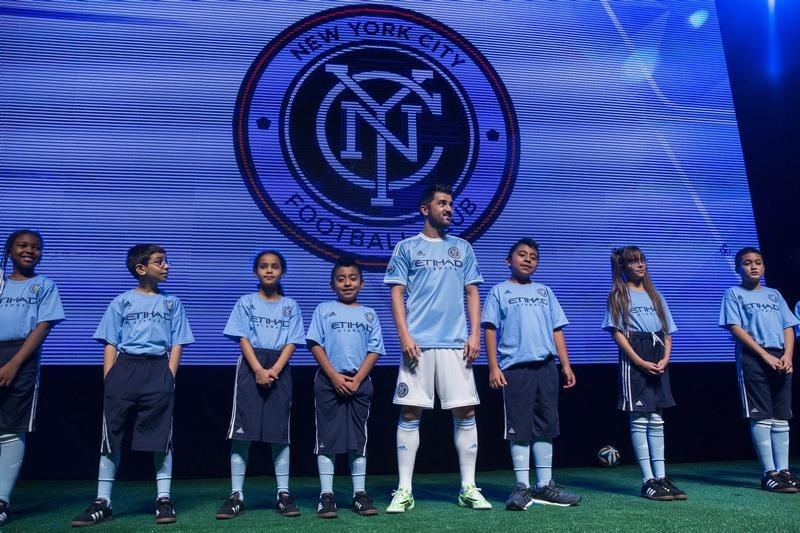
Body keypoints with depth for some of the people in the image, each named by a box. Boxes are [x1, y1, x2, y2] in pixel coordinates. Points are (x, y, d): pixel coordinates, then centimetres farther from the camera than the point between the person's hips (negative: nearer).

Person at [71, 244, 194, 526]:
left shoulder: (172, 303, 13)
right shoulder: (121, 302, 10)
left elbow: (176, 346, 9)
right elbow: (110, 345, 7)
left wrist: (168, 379, -3)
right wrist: (108, 380, -4)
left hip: (158, 371, 0)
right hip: (123, 369, 0)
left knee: (161, 437, 0)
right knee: (111, 436, 2)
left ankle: (164, 499, 8)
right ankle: (102, 502, 10)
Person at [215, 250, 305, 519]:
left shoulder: (291, 306, 11)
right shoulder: (246, 302, 8)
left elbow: (291, 343, 3)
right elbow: (243, 339, -2)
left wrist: (274, 371, -13)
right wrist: (259, 370, -16)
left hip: (280, 370, 1)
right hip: (250, 367, -1)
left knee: (280, 431, 1)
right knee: (242, 431, -5)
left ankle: (283, 493, 6)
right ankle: (236, 495, -1)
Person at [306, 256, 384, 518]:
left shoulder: (369, 314, 12)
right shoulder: (324, 310, 7)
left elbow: (374, 350, 5)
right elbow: (315, 344, -1)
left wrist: (357, 379, -8)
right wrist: (334, 376, -11)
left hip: (360, 382, 2)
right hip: (329, 381, -2)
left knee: (358, 438, 5)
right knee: (327, 437, -1)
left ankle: (359, 494, 11)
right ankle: (326, 495, 3)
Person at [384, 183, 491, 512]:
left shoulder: (462, 248, 15)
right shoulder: (406, 248, 8)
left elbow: (472, 294, 13)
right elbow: (397, 294, 2)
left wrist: (475, 335, 1)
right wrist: (404, 336, -9)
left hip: (456, 343, 2)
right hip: (418, 343, -2)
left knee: (465, 412, 1)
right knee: (410, 413, -2)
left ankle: (468, 487, 10)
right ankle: (404, 489, 5)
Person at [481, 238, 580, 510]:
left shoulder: (545, 291, 18)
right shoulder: (499, 291, 7)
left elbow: (557, 330, 15)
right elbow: (490, 330, 0)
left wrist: (566, 365, 7)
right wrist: (494, 367, -9)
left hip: (546, 366, 4)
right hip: (515, 367, -4)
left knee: (546, 426, 7)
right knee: (519, 428, -1)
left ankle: (545, 486, 14)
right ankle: (522, 486, 5)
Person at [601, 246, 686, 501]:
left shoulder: (655, 295, 19)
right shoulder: (619, 296, 3)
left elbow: (667, 332, 16)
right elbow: (617, 332, -7)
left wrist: (665, 358, -3)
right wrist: (640, 362, -15)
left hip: (658, 359, 5)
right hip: (634, 359, -5)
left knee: (656, 418, 6)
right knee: (640, 419, -5)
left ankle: (661, 477, 8)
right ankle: (648, 480, -4)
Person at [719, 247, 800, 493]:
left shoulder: (774, 295, 21)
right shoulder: (734, 294, 6)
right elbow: (736, 328, -5)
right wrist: (765, 355, -13)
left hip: (779, 359, 5)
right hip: (752, 358, -5)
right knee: (761, 417, -7)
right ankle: (769, 473, -5)